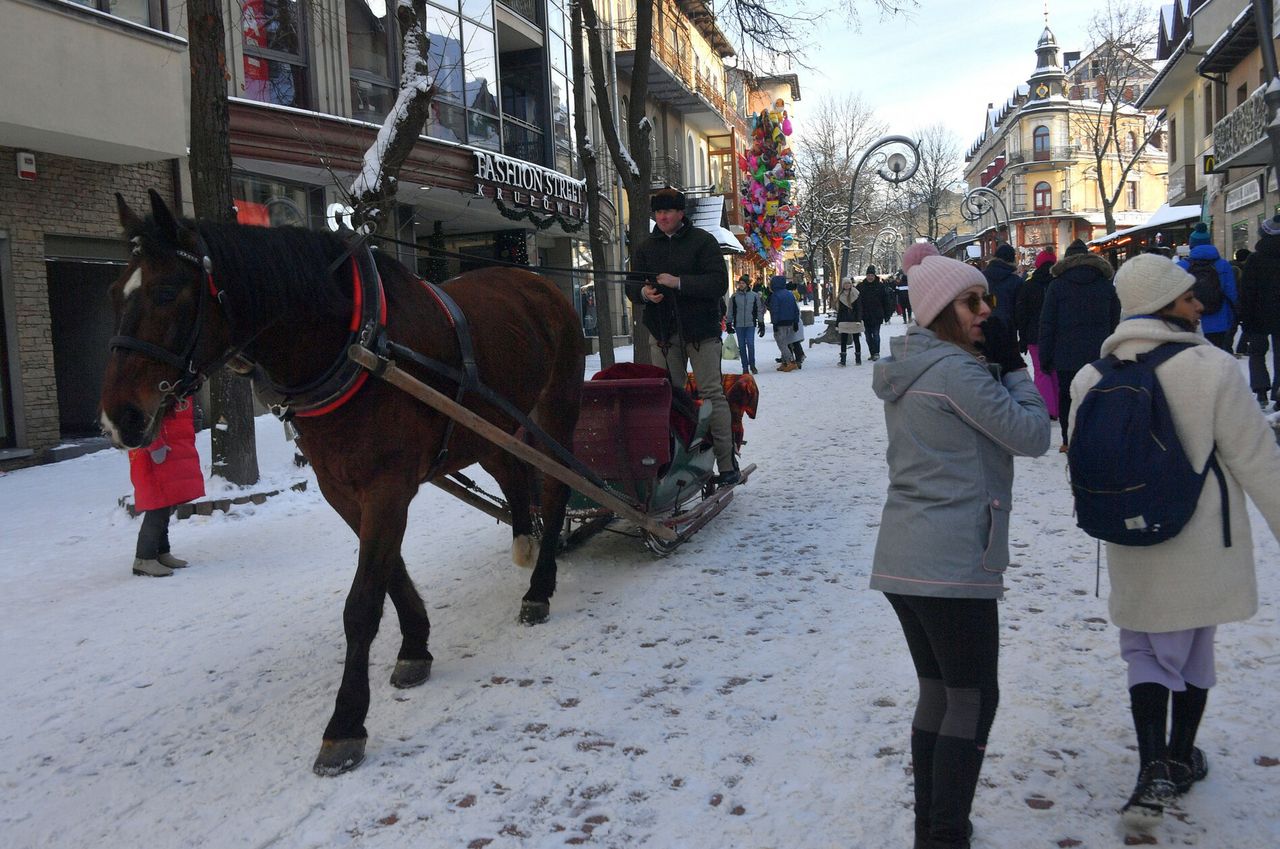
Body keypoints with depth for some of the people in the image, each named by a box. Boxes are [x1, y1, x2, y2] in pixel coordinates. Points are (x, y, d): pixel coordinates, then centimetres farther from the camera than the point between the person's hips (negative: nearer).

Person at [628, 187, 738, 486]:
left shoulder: (702, 241, 1)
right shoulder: (646, 247, 14)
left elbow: (719, 283, -10)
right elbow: (631, 286, 14)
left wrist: (678, 282, -19)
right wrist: (643, 292, -10)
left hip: (700, 330, -4)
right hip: (662, 333, 4)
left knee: (712, 394, -5)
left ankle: (727, 464, -2)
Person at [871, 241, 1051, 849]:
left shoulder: (906, 367, 14)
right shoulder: (956, 369, -14)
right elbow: (1032, 435, -10)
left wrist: (996, 366, 9)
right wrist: (1012, 365, 0)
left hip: (902, 558, 9)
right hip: (952, 563, -9)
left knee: (937, 692, 17)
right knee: (974, 698, 2)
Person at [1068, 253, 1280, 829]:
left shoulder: (1091, 379, -6)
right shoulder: (1213, 370, -18)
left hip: (1132, 550, 2)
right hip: (1202, 548, -2)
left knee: (1145, 652, 17)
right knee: (1191, 651, 18)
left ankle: (1153, 768, 3)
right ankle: (1180, 760, 35)